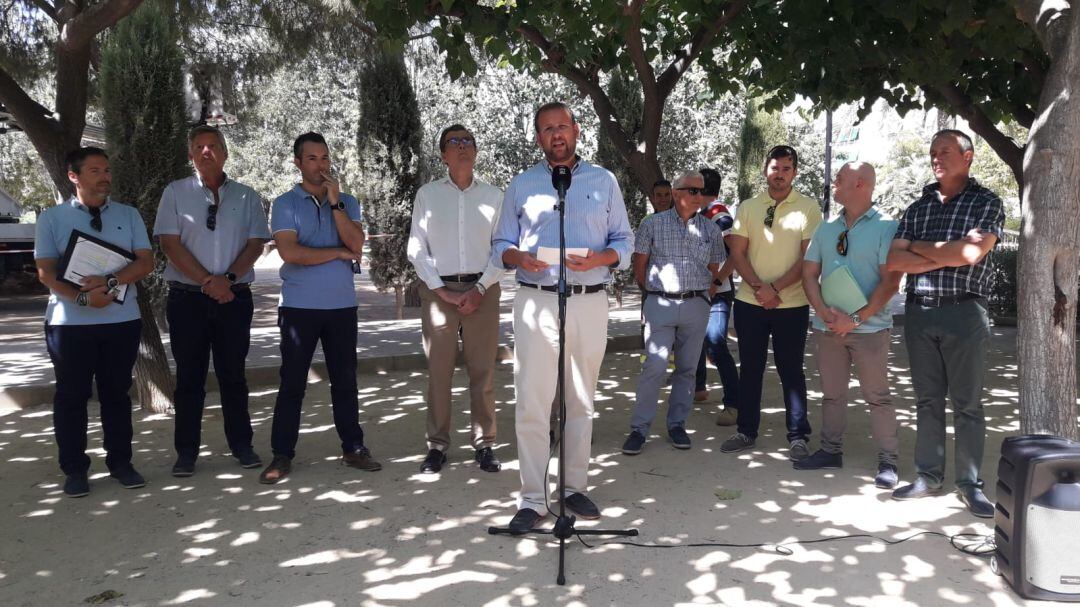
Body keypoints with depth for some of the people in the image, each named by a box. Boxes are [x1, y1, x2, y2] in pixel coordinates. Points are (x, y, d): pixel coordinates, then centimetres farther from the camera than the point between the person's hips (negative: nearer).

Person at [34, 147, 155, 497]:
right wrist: (83, 297, -20)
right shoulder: (51, 218, 2)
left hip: (122, 320, 2)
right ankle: (74, 470, 14)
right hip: (69, 322, -1)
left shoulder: (128, 215, 8)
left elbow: (145, 262, 0)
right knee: (71, 396, 5)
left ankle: (120, 463, 19)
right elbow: (46, 272, -4)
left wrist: (111, 283, -17)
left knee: (116, 393, 10)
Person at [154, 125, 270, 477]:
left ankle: (241, 445, 17)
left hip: (235, 297, 1)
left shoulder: (246, 197, 7)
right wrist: (208, 281, -13)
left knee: (233, 374, 8)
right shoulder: (175, 193, 3)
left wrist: (228, 278, -13)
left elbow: (255, 244, 2)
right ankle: (186, 452, 12)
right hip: (188, 298, -1)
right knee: (189, 377, 4)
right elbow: (170, 243, -5)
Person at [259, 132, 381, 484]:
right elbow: (290, 253, -15)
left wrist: (334, 202, -11)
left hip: (342, 305, 3)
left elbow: (356, 245, -7)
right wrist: (339, 253, -8)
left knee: (344, 379, 9)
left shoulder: (347, 203, 8)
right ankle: (282, 455, 10)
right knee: (292, 382, 3)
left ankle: (353, 448, 17)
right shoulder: (285, 205, -1)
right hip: (299, 306, -2)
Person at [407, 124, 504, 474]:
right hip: (438, 290, 0)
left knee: (483, 370, 0)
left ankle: (484, 443, 8)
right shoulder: (427, 195, 7)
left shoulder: (493, 196, 9)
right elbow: (416, 248, 4)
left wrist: (480, 289, -7)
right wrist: (441, 290, -6)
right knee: (438, 370, 0)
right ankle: (437, 445, 8)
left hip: (482, 290, 0)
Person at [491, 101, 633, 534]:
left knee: (581, 401, 9)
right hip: (535, 301, -1)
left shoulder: (603, 181, 11)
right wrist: (519, 258, -13)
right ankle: (532, 499, 1)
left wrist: (599, 259, -12)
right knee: (531, 403, -6)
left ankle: (575, 488, 21)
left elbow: (624, 242, 9)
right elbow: (500, 245, 9)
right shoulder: (521, 185, 11)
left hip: (589, 303, 1)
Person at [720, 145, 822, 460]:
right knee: (750, 369, 10)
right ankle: (746, 431, 21)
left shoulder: (808, 208, -1)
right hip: (750, 302, 3)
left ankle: (798, 437, 14)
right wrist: (759, 287, -11)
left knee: (791, 370, 4)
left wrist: (775, 288, -15)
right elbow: (737, 252, 2)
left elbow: (809, 257, -7)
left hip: (792, 304, -3)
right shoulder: (748, 208, 7)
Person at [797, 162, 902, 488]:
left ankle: (888, 461, 8)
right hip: (828, 326, 5)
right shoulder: (826, 228, 10)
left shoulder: (886, 227, -6)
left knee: (877, 396, 0)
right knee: (831, 393, 12)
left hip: (869, 327, -5)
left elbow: (890, 281, -11)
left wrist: (857, 318, -16)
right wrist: (824, 312, -7)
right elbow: (809, 274, 9)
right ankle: (831, 450, 24)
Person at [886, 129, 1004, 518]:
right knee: (927, 400, 9)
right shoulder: (917, 208, 12)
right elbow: (894, 261, 0)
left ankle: (970, 484, 10)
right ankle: (929, 476, 17)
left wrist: (918, 247, -4)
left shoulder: (986, 203, 0)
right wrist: (946, 256, -9)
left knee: (967, 403, 2)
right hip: (919, 312, 4)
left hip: (963, 312, -4)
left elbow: (970, 253, -16)